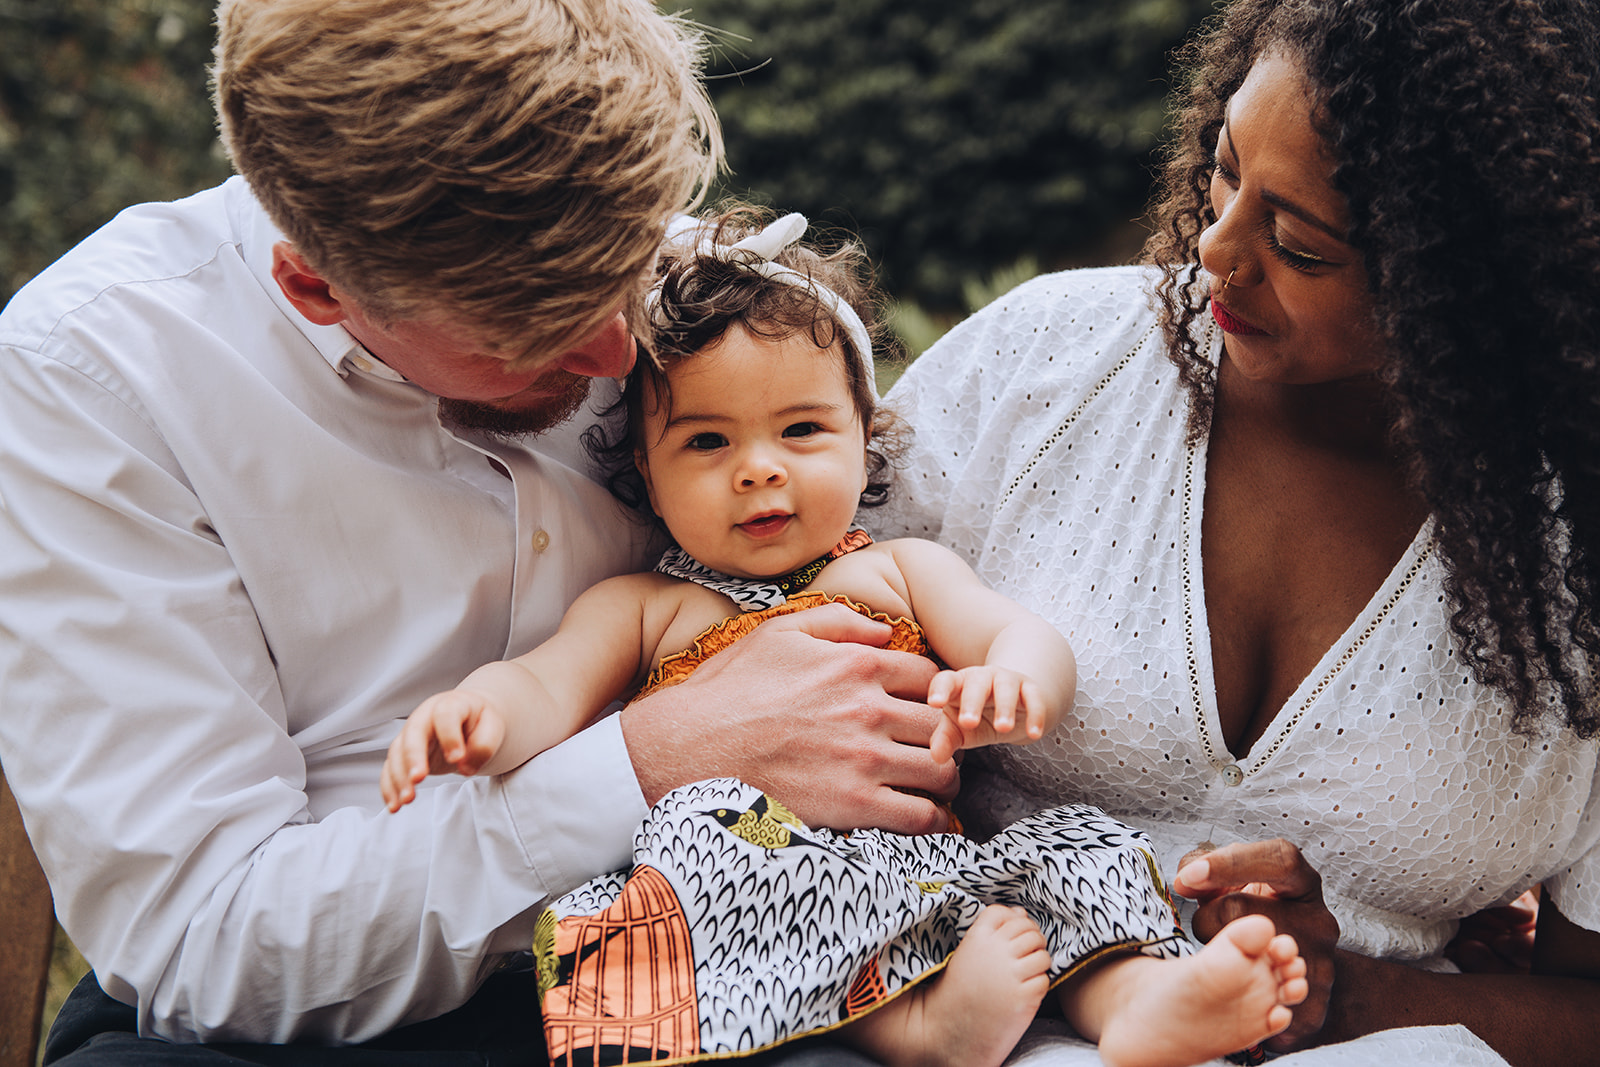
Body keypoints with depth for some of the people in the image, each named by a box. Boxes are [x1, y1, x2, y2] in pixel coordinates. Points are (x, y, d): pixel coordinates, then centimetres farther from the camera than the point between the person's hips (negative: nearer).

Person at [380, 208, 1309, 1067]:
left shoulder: (901, 570, 21)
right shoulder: (641, 608, 18)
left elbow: (1027, 637, 7)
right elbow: (550, 688, 2)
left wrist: (1011, 682, -21)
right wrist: (484, 715, -25)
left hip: (928, 864, 3)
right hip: (755, 875, -2)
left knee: (1080, 846, -18)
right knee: (703, 824, -33)